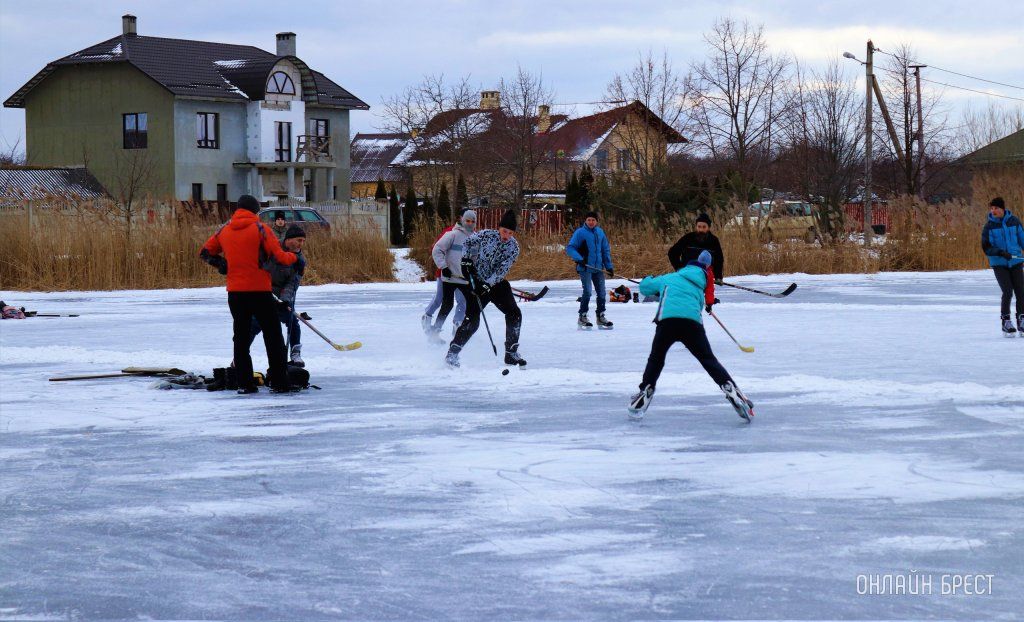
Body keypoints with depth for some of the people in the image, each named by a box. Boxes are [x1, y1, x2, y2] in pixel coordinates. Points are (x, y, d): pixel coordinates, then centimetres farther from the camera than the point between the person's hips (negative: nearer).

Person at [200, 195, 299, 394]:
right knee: (272, 336, 4)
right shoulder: (259, 228, -7)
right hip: (260, 291, -4)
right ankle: (279, 382, 2)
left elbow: (206, 252, 14)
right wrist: (293, 257, 9)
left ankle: (244, 383, 7)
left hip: (235, 292, 4)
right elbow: (279, 257, -9)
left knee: (241, 337, 12)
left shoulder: (224, 231, 6)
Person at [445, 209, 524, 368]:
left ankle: (511, 353, 7)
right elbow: (468, 243, 2)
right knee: (472, 320, -14)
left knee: (514, 314, -6)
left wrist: (488, 285, -27)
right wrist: (466, 260, -13)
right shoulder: (486, 235, -12)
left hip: (497, 283, 3)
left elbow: (502, 270, -16)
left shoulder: (514, 247, -8)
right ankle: (452, 354, -8)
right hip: (476, 281, -3)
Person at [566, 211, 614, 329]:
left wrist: (609, 266, 14)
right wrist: (578, 258, -23)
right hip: (585, 268, -6)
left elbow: (606, 250, 17)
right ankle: (582, 317, -2)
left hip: (598, 268, 6)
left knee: (601, 293, 8)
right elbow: (570, 248, -9)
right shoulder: (580, 233, -7)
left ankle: (601, 317, 21)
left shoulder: (600, 232, 10)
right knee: (587, 292, -13)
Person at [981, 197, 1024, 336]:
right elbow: (986, 248, -4)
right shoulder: (989, 226, -3)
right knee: (1007, 292, -13)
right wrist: (1000, 252, -19)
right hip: (999, 264, -2)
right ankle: (1006, 322, 1)